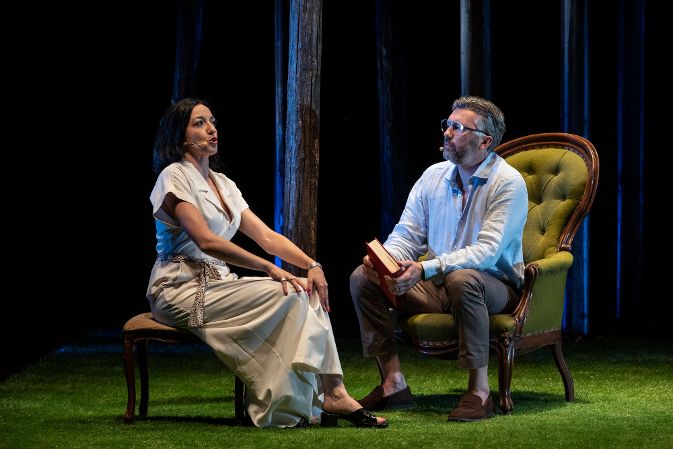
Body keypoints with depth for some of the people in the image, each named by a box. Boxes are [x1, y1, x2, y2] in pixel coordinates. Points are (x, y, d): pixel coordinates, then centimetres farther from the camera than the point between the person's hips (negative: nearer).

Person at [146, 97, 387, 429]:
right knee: (284, 296, -24)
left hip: (217, 283, 8)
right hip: (182, 288, -8)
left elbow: (267, 236, 11)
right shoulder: (174, 177, -7)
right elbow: (206, 241, -20)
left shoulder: (223, 184, 18)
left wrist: (312, 265, -6)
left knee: (307, 291, -12)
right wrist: (269, 268, -23)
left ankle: (332, 392, -23)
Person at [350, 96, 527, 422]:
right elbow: (406, 234, 7)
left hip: (495, 287, -6)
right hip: (436, 286, 6)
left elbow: (487, 251, -24)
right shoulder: (434, 176, 7)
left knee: (462, 278, -41)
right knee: (362, 277, -10)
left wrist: (426, 268, -35)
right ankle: (394, 383, -9)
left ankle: (479, 391, -31)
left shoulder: (508, 183, -13)